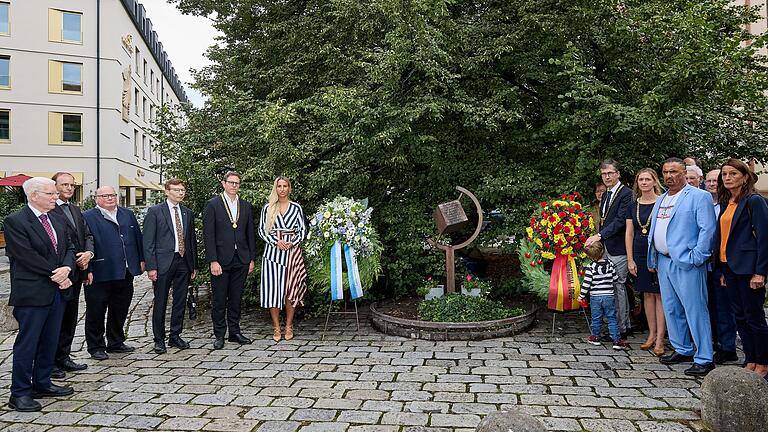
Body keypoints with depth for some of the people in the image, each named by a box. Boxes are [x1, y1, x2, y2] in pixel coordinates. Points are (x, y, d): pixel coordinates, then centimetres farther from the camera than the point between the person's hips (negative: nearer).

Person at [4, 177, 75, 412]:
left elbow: (69, 248, 10)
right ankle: (19, 394, 12)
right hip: (32, 293, -7)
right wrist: (57, 275, -14)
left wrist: (66, 268, -11)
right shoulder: (14, 221, -10)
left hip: (57, 291, 7)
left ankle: (42, 384, 27)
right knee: (27, 344, 1)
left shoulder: (58, 220, 12)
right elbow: (27, 256, -17)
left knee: (50, 341, 14)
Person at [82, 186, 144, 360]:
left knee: (120, 310, 15)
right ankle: (96, 347, 18)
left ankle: (116, 343, 29)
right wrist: (87, 270, -14)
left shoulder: (128, 214, 13)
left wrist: (141, 259, 9)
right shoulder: (88, 217, -5)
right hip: (99, 274, -5)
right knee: (96, 312, 5)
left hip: (125, 273, 5)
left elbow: (137, 237, 15)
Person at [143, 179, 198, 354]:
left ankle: (175, 336, 23)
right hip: (163, 262, -4)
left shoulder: (188, 213, 12)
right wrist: (151, 267, -12)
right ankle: (159, 340, 16)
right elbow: (148, 241, -6)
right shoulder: (155, 211, -2)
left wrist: (194, 266, 11)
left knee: (180, 301, 10)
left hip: (183, 262, 5)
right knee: (160, 302, 4)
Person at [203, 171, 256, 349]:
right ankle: (219, 335, 14)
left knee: (236, 298, 11)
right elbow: (208, 234, -7)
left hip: (241, 260, 4)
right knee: (219, 299, 3)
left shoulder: (246, 206, 11)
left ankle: (234, 332, 21)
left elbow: (250, 234, 12)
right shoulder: (213, 204, -2)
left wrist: (251, 258, 7)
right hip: (221, 260, -4)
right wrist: (213, 261, -13)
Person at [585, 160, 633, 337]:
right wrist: (600, 240, 15)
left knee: (618, 286, -4)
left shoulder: (626, 193, -11)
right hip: (606, 248, 9)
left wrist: (600, 235, -27)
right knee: (618, 287, 15)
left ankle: (621, 328, 5)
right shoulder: (606, 195, 17)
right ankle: (626, 326, 25)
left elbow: (620, 221, -21)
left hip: (618, 249, -9)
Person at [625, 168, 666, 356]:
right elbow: (629, 234, 9)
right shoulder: (633, 206, 8)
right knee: (647, 294, 10)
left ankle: (660, 339, 4)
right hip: (640, 255, 5)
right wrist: (630, 259, 4)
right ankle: (652, 334, 20)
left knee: (659, 294, -1)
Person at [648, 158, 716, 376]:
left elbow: (708, 229, -12)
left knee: (695, 311, -5)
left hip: (686, 264, -8)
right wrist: (652, 260, 14)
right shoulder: (660, 200, 18)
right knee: (671, 310, 15)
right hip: (663, 262, 8)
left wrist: (696, 258, -17)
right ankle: (682, 350, 28)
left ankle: (704, 359, 3)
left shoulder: (699, 196, -5)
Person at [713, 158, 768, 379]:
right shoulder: (726, 203, 14)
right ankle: (750, 362, 23)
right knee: (740, 317, 13)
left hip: (747, 268, -8)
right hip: (729, 267, 8)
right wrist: (722, 270, 13)